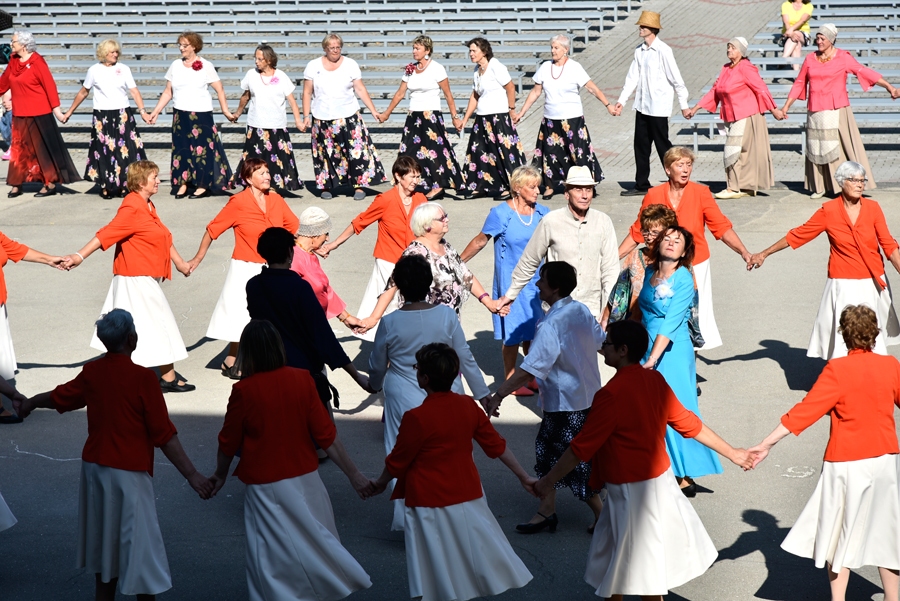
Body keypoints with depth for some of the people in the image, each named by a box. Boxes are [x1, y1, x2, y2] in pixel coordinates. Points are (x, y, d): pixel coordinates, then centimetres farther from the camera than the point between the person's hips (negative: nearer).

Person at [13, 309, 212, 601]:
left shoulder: (91, 372, 2)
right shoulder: (143, 378, -17)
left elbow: (58, 397, 22)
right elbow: (165, 436, -18)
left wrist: (28, 403, 42)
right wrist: (192, 475, -16)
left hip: (94, 467, 7)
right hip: (128, 474, -7)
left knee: (105, 547, 18)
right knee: (140, 547, 0)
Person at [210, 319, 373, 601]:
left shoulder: (243, 391, -14)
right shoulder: (302, 380, -7)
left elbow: (228, 443, -3)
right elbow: (326, 435, -5)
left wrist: (220, 475, 17)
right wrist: (354, 475, 3)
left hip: (265, 488, -3)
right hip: (306, 479, 3)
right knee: (318, 543, 18)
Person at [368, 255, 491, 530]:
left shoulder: (390, 323, -10)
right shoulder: (446, 315, -8)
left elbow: (376, 367, 4)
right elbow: (465, 358, -1)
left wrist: (375, 384, 27)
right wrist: (482, 393, 10)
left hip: (404, 399, -1)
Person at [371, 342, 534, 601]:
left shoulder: (416, 417, -19)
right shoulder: (468, 406, -2)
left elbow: (396, 462, -8)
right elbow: (497, 446, 6)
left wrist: (380, 482, 12)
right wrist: (523, 477, 17)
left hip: (430, 505, -6)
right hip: (468, 498, 6)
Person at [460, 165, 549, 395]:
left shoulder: (542, 212, 0)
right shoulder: (501, 214, -11)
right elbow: (481, 240, -1)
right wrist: (456, 263, 5)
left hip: (536, 281, 4)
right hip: (511, 282, -4)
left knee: (532, 330, 9)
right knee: (514, 332, 2)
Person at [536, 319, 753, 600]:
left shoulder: (611, 394, -23)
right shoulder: (655, 380, 1)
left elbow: (581, 448, -19)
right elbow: (689, 424, 7)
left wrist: (548, 480, -8)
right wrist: (732, 453, 17)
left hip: (632, 491, -8)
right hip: (659, 479, 8)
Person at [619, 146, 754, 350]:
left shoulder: (701, 193, -5)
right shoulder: (654, 195, -2)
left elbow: (722, 228, -7)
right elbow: (636, 233, 6)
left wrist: (744, 252, -19)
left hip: (695, 266, -1)